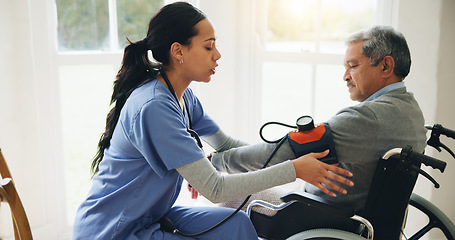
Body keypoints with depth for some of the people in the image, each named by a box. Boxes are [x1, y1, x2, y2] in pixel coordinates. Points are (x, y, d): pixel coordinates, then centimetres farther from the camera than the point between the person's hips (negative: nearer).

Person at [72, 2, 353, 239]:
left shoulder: (184, 97, 1)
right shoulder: (153, 107, -29)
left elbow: (226, 145, 9)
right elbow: (215, 189, -28)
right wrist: (293, 170, -24)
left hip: (150, 215, 8)